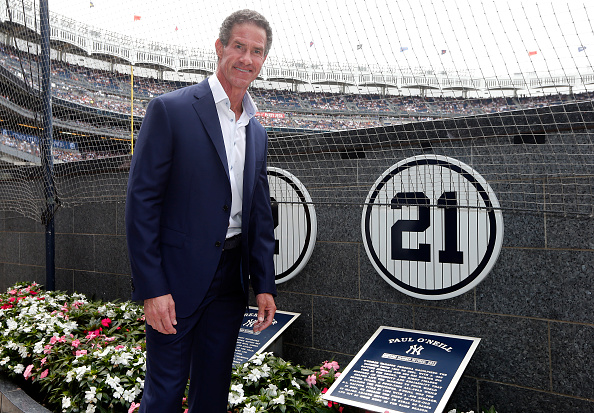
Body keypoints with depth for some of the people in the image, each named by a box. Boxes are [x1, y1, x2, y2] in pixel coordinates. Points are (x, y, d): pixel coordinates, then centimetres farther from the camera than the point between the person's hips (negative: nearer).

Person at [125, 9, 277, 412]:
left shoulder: (257, 132, 11)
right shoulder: (170, 110, -8)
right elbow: (141, 201, -11)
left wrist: (265, 284, 8)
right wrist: (152, 288, -15)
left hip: (231, 280, 6)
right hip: (178, 276, -5)